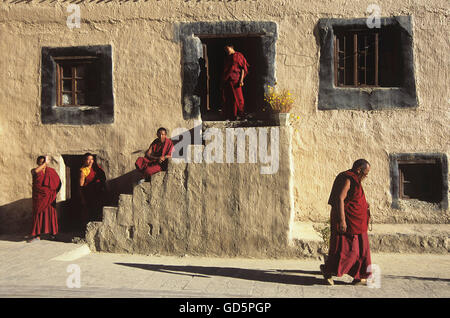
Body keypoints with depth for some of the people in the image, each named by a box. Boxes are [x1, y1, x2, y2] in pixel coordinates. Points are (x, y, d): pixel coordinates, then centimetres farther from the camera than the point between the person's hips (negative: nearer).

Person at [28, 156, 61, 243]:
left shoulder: (51, 171, 4)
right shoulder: (34, 171, 1)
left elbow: (58, 182, 10)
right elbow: (36, 171, -26)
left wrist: (54, 192, 3)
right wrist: (45, 163, -20)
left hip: (49, 196, 1)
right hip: (39, 196, -1)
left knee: (50, 213, 5)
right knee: (38, 214, -4)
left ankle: (52, 232, 19)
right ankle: (37, 235, -4)